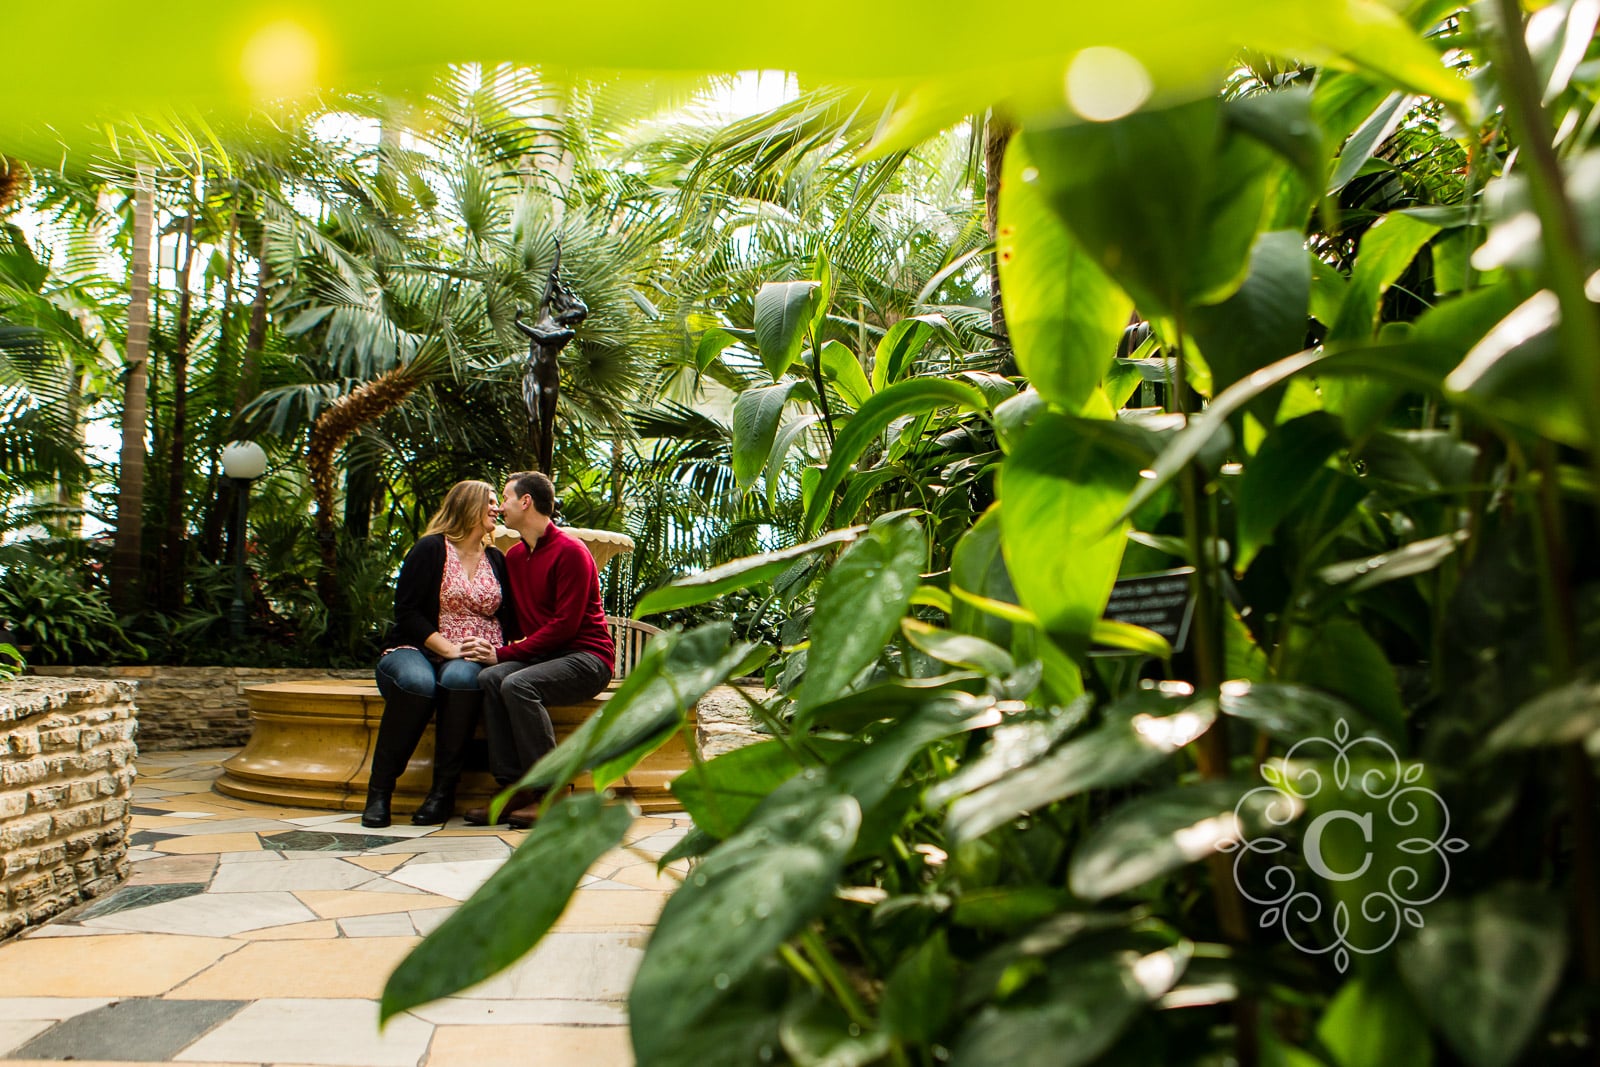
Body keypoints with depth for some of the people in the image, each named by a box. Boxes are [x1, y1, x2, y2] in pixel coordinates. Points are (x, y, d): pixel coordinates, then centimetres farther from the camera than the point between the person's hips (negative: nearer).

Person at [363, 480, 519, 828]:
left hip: (472, 659, 2)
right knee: (417, 681, -37)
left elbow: (510, 620, 13)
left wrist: (497, 652, -8)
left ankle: (443, 791, -27)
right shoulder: (430, 549, 3)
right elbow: (406, 611, -5)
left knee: (460, 677, -35)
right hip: (419, 649, -2)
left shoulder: (496, 560, 17)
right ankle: (379, 790, -24)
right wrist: (449, 648, -16)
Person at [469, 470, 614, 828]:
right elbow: (514, 616, 18)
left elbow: (565, 624, -17)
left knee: (517, 684, -30)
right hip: (544, 655, 7)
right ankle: (513, 789, -21)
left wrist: (505, 653, -17)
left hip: (587, 658, -7)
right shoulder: (514, 556, 14)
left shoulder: (570, 551, -11)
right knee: (489, 678, -20)